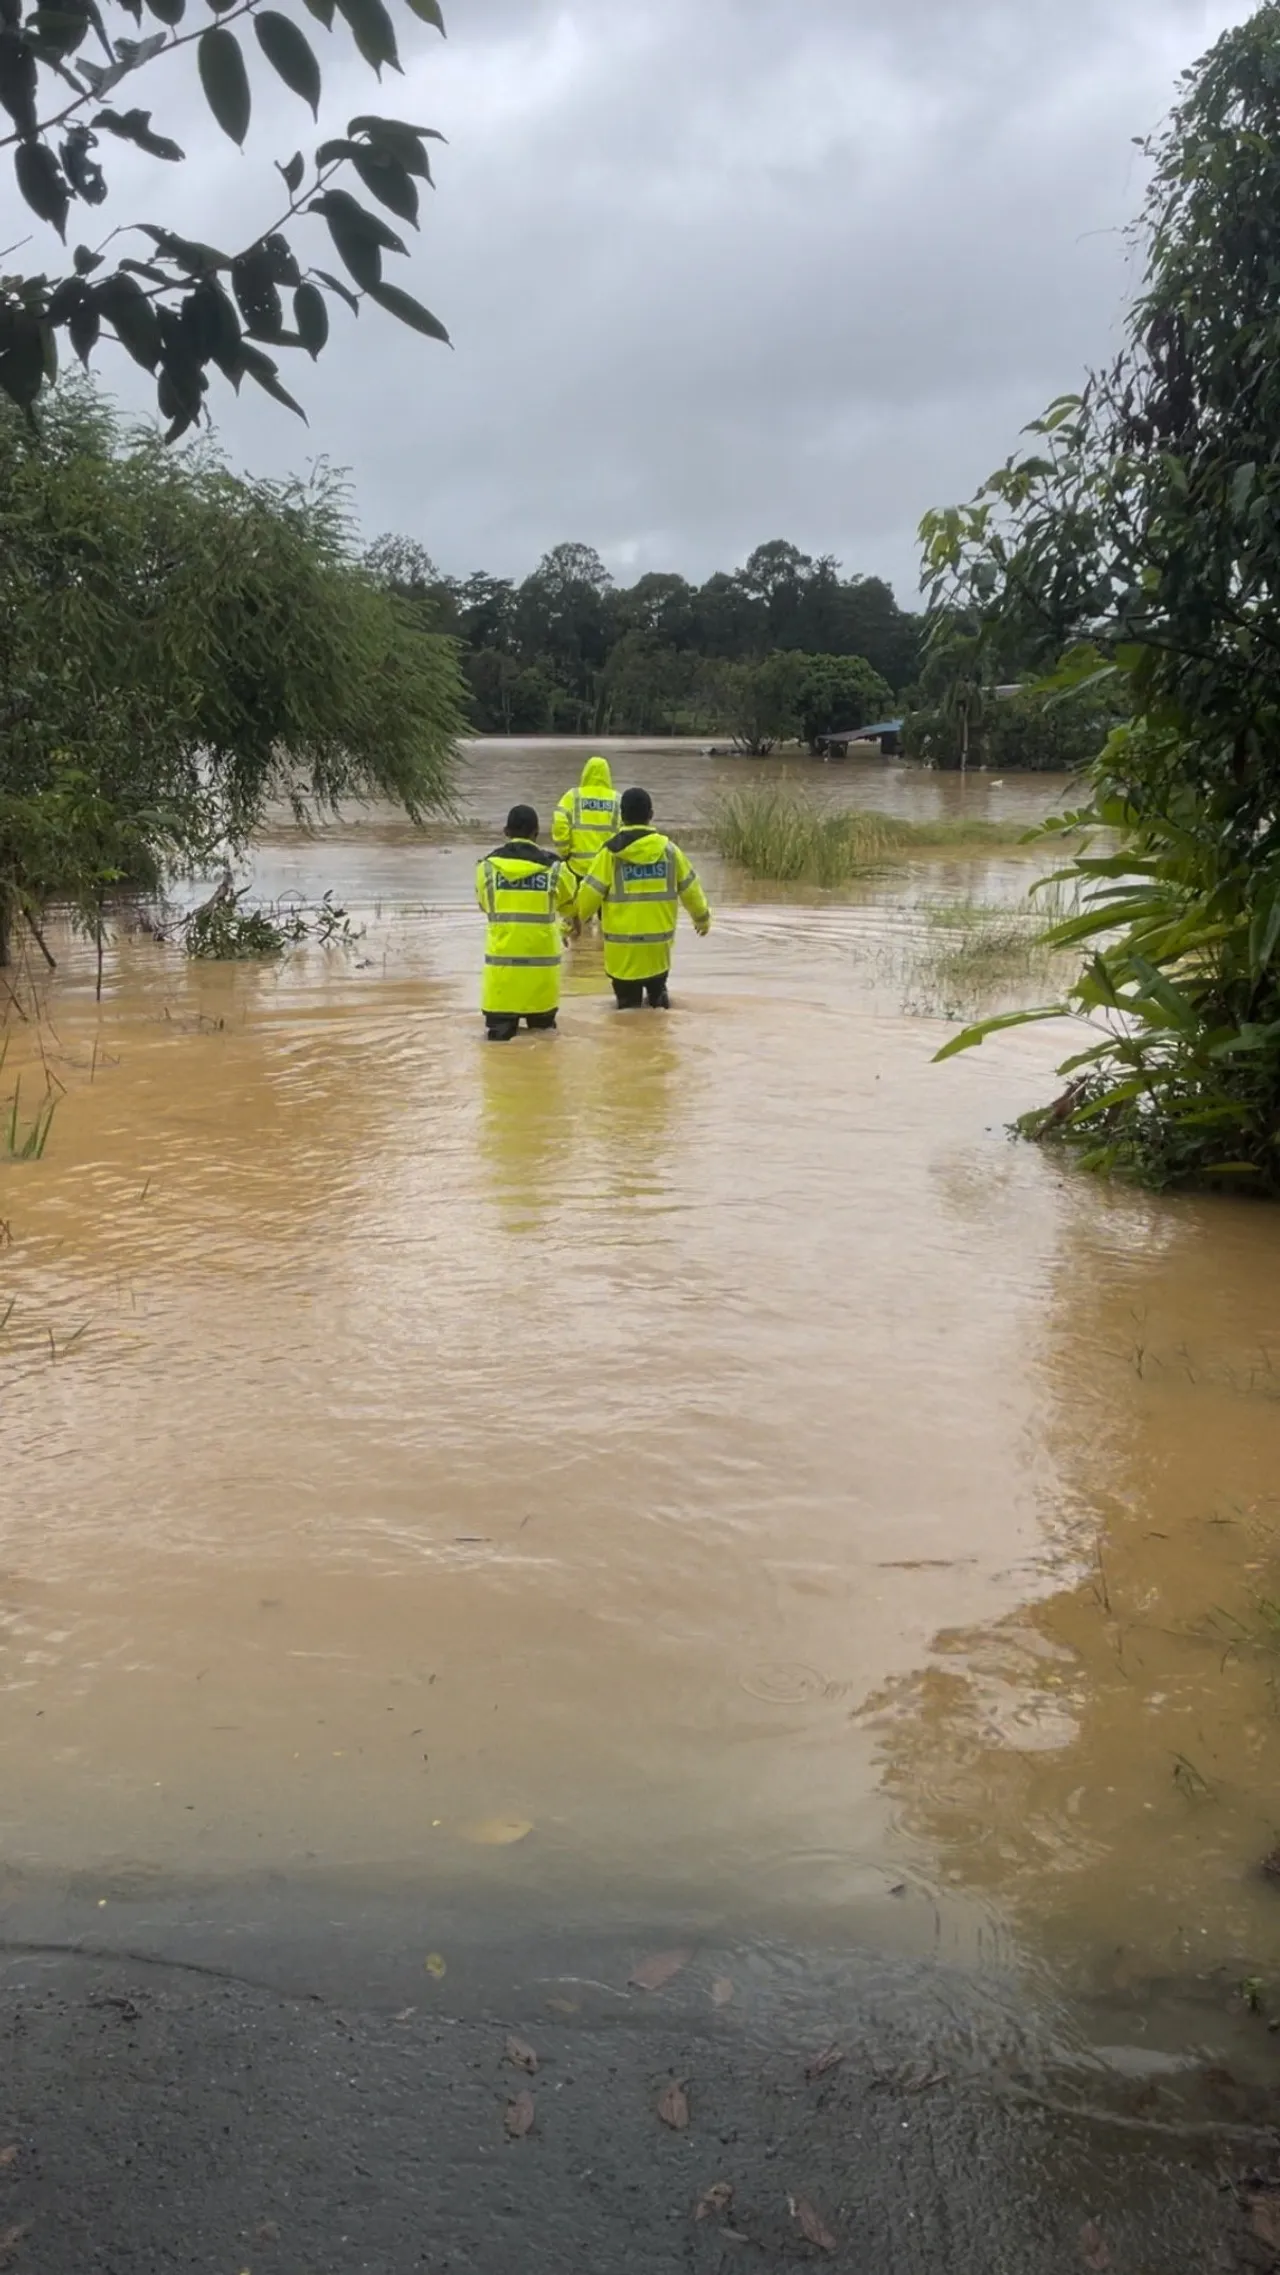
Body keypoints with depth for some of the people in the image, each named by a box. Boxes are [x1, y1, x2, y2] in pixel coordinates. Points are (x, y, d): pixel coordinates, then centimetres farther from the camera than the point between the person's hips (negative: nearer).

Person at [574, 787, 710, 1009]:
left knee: (628, 1001, 7)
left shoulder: (611, 852, -9)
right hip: (659, 944, 3)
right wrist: (702, 917, 29)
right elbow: (690, 888, 11)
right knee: (658, 992, 23)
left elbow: (590, 893, -8)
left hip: (623, 946, -3)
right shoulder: (669, 849, 0)